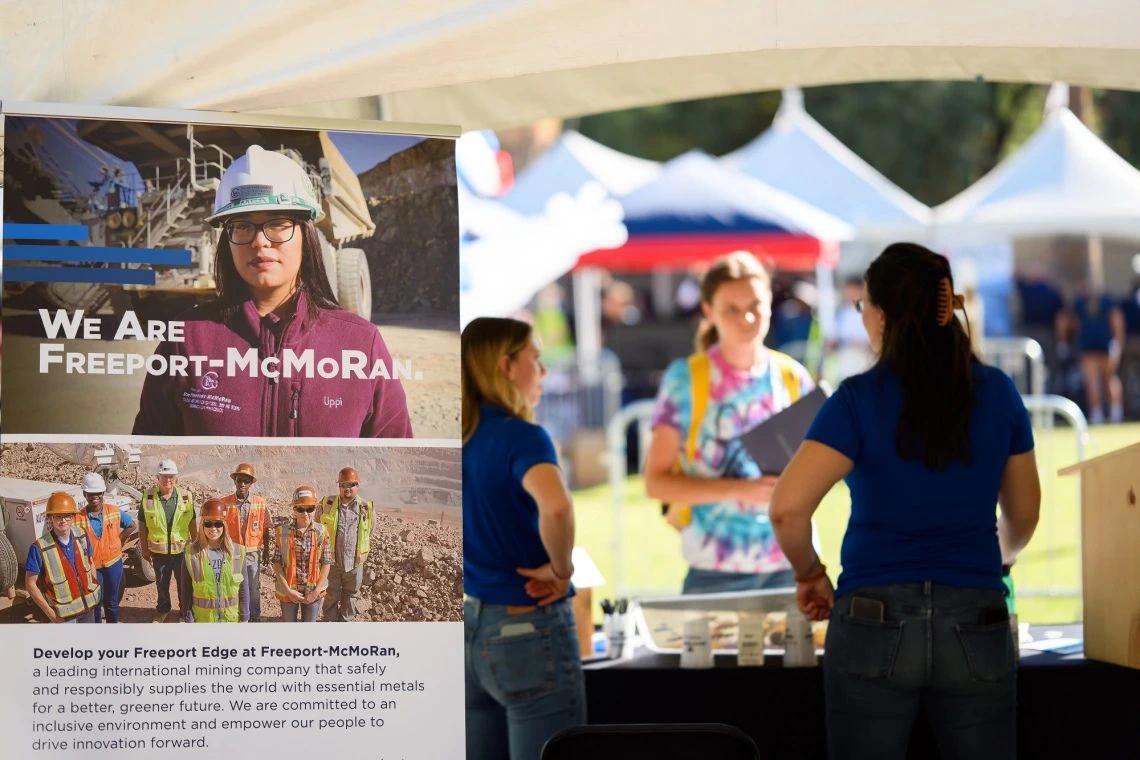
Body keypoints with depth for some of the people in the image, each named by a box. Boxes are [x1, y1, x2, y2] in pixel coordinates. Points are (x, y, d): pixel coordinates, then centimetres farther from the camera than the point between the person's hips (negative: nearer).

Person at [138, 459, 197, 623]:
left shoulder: (185, 497, -6)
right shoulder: (148, 497, -9)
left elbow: (193, 523, 4)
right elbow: (142, 525, -1)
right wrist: (144, 549, 1)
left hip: (182, 549, 0)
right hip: (159, 551, 0)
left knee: (184, 583, 12)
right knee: (162, 583, 15)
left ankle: (187, 611, 28)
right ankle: (163, 610, 33)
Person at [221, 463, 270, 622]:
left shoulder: (260, 503, -4)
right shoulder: (225, 503, -7)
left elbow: (265, 530, 5)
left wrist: (266, 552, 6)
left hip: (252, 553, 1)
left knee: (253, 587, 11)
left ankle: (254, 616, 25)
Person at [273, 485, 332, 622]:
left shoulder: (321, 532, -6)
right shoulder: (283, 531, -8)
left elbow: (326, 563, -3)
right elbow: (276, 563, -6)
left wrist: (316, 591, -10)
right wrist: (288, 590, -14)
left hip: (313, 591, 0)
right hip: (288, 591, 0)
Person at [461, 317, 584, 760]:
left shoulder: (457, 438, 5)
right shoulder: (521, 437, -16)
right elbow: (555, 507, -36)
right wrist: (560, 569, -19)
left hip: (470, 627, 8)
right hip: (528, 629, -7)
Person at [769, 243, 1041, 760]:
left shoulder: (860, 400, -7)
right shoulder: (997, 393, 3)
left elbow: (787, 508, -17)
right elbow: (1023, 517, 14)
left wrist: (809, 574, 2)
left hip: (877, 623, -2)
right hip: (976, 625, 2)